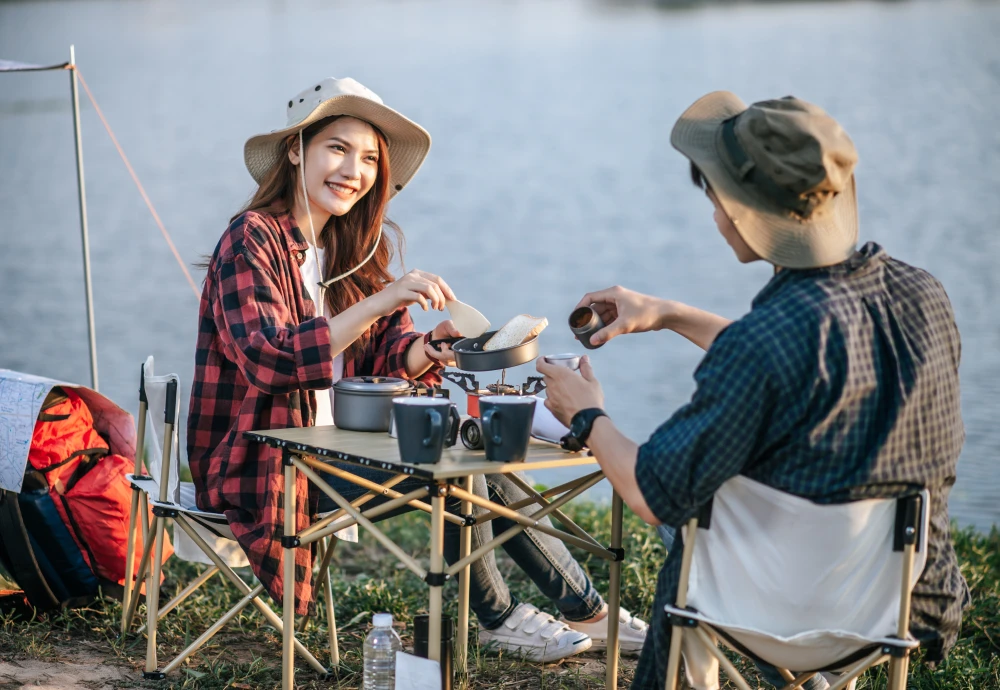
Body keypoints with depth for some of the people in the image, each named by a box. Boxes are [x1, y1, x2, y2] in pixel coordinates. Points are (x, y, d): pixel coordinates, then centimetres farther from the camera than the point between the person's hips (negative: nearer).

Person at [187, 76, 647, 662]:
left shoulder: (356, 249, 10)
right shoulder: (254, 239, -15)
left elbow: (387, 355, 5)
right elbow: (268, 360, -29)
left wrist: (431, 347, -18)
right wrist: (380, 301, -36)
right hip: (261, 463, -7)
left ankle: (586, 610, 7)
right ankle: (497, 618, 3)